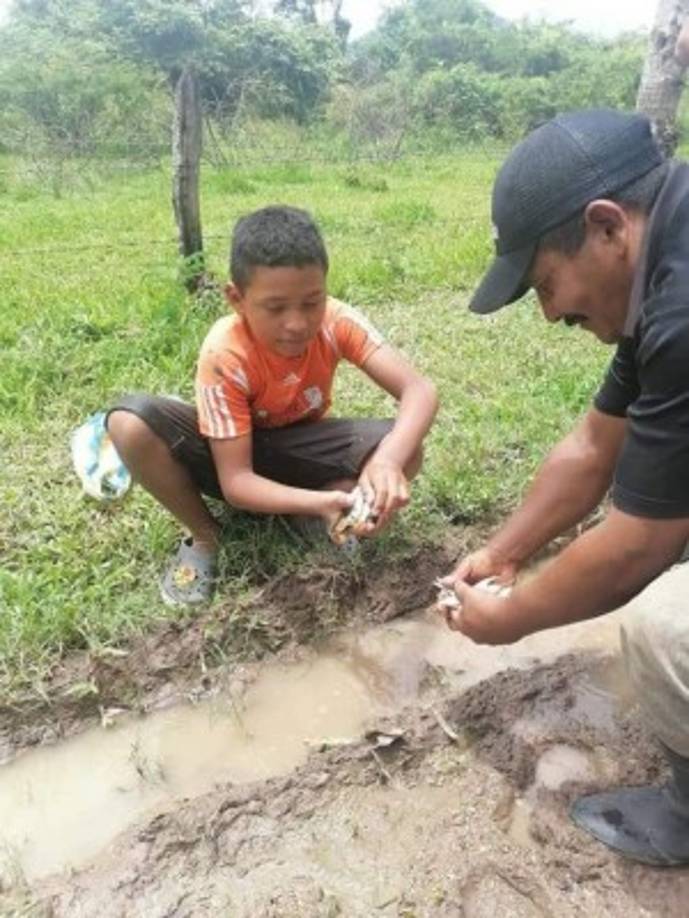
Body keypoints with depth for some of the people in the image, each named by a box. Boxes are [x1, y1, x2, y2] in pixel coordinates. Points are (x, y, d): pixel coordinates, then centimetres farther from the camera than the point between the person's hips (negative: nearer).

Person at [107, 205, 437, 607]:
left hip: (298, 447, 2)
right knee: (129, 422, -32)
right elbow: (236, 481, -31)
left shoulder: (337, 321, -24)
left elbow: (421, 390, -30)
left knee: (406, 452, -28)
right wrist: (318, 503, -48)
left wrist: (388, 458, -50)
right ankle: (204, 536, -9)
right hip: (234, 453, -1)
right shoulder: (225, 353, -31)